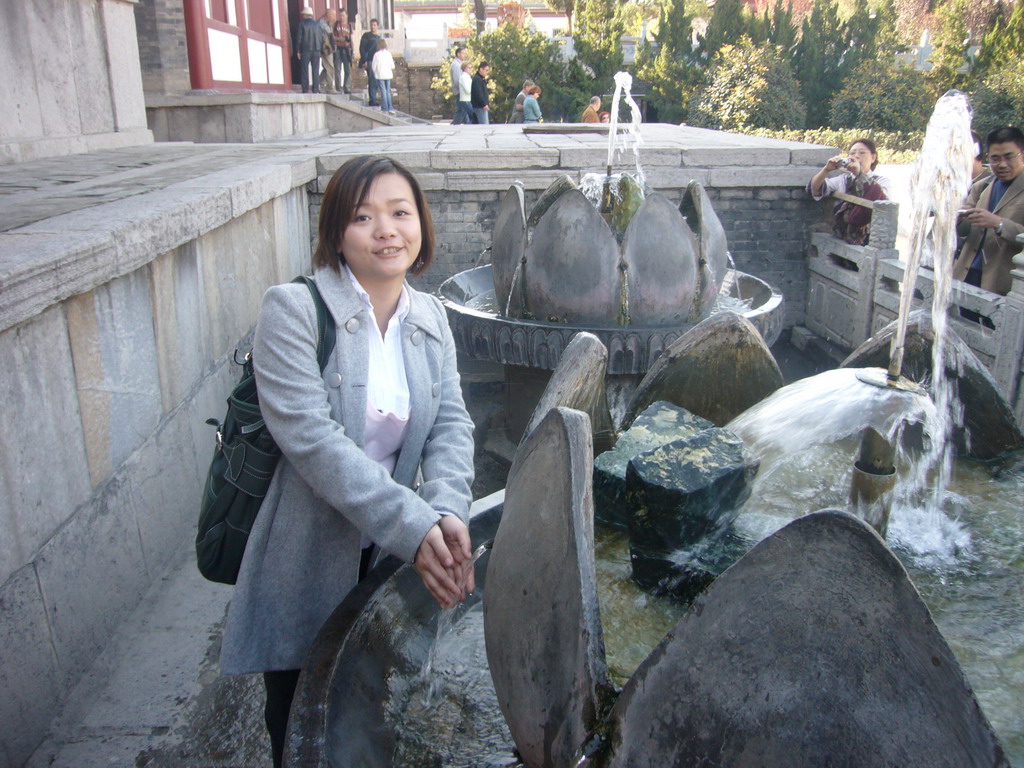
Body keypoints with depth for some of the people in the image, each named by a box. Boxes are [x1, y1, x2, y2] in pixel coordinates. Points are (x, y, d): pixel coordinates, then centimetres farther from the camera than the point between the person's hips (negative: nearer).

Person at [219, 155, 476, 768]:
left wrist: (448, 512, -23)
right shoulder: (293, 310, -17)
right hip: (306, 559, -4)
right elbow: (311, 437, -26)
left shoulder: (430, 316, 2)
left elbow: (451, 424, -4)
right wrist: (413, 526, -30)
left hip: (385, 556, 5)